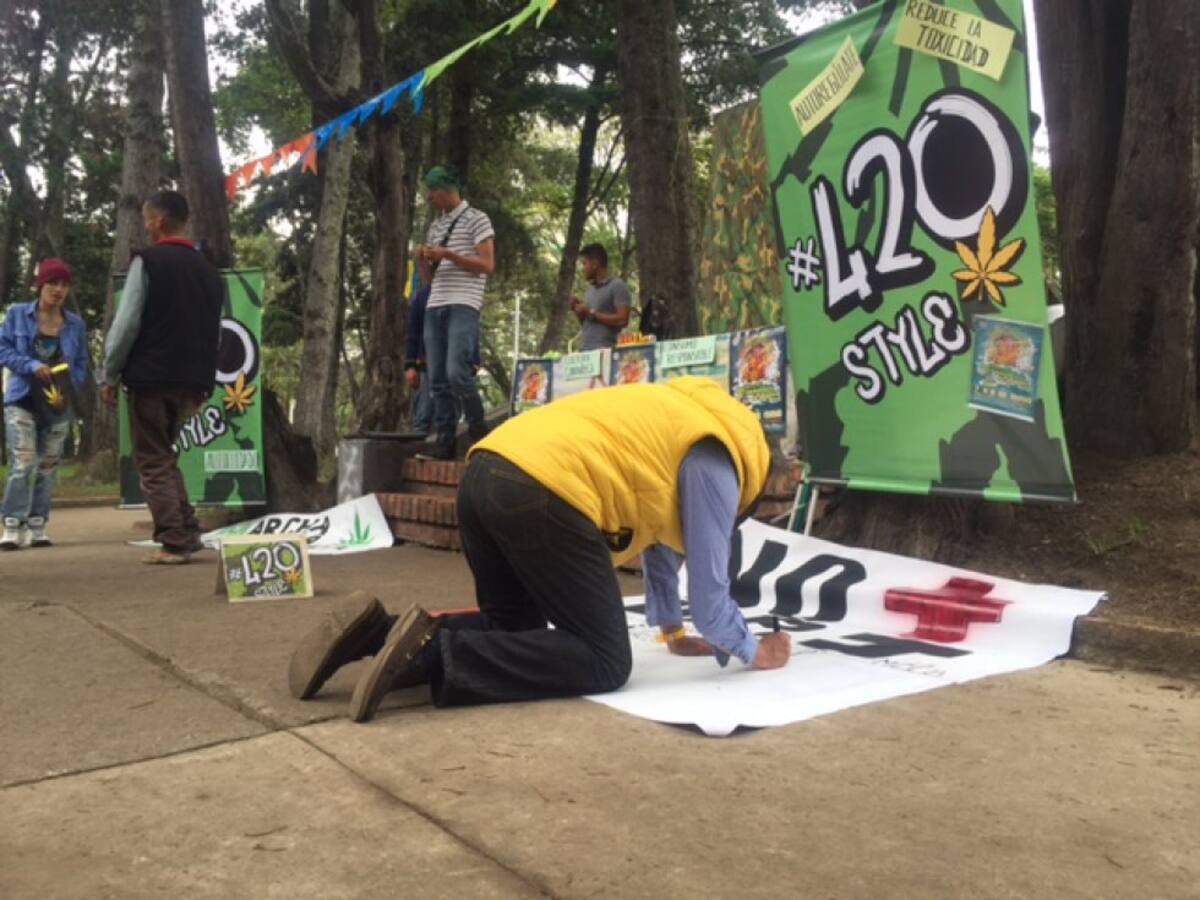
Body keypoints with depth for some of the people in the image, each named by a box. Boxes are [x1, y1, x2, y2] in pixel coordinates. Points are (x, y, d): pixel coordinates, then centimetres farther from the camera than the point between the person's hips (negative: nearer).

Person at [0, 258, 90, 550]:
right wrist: (31, 365, -16)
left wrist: (67, 388, -9)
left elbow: (82, 366, 8)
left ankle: (36, 527, 14)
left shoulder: (76, 324, 6)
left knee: (48, 466, 7)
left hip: (59, 405, 3)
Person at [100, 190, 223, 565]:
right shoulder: (209, 271, 14)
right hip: (191, 381, 6)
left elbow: (126, 324, -11)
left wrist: (110, 376, -3)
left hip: (151, 377, -6)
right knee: (166, 457, 19)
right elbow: (215, 334, 14)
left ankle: (174, 543, -3)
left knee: (152, 462, 2)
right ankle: (188, 533, 11)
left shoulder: (148, 261, -5)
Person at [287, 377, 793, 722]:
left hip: (487, 474, 9)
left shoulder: (677, 425, 32)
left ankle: (379, 631, 6)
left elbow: (658, 534, 41)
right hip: (543, 494, -9)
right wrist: (750, 650, 25)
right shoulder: (715, 460, 7)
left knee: (515, 629, 23)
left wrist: (673, 630, 48)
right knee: (605, 662, -2)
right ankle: (434, 653, -15)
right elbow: (708, 588, 6)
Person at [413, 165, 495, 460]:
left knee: (456, 372, -18)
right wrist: (423, 260, 2)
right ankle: (445, 441, 5)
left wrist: (448, 254, -13)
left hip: (463, 306, -7)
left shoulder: (476, 219, 2)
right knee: (437, 379, 2)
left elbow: (488, 265, -7)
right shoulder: (435, 227, 21)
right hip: (435, 307, 7)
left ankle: (478, 430, -3)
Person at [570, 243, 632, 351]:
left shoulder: (617, 286, -2)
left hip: (604, 351, -7)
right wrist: (578, 311, 7)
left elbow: (622, 320, -13)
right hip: (585, 351, 7)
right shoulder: (590, 290, 21)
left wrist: (592, 314, -11)